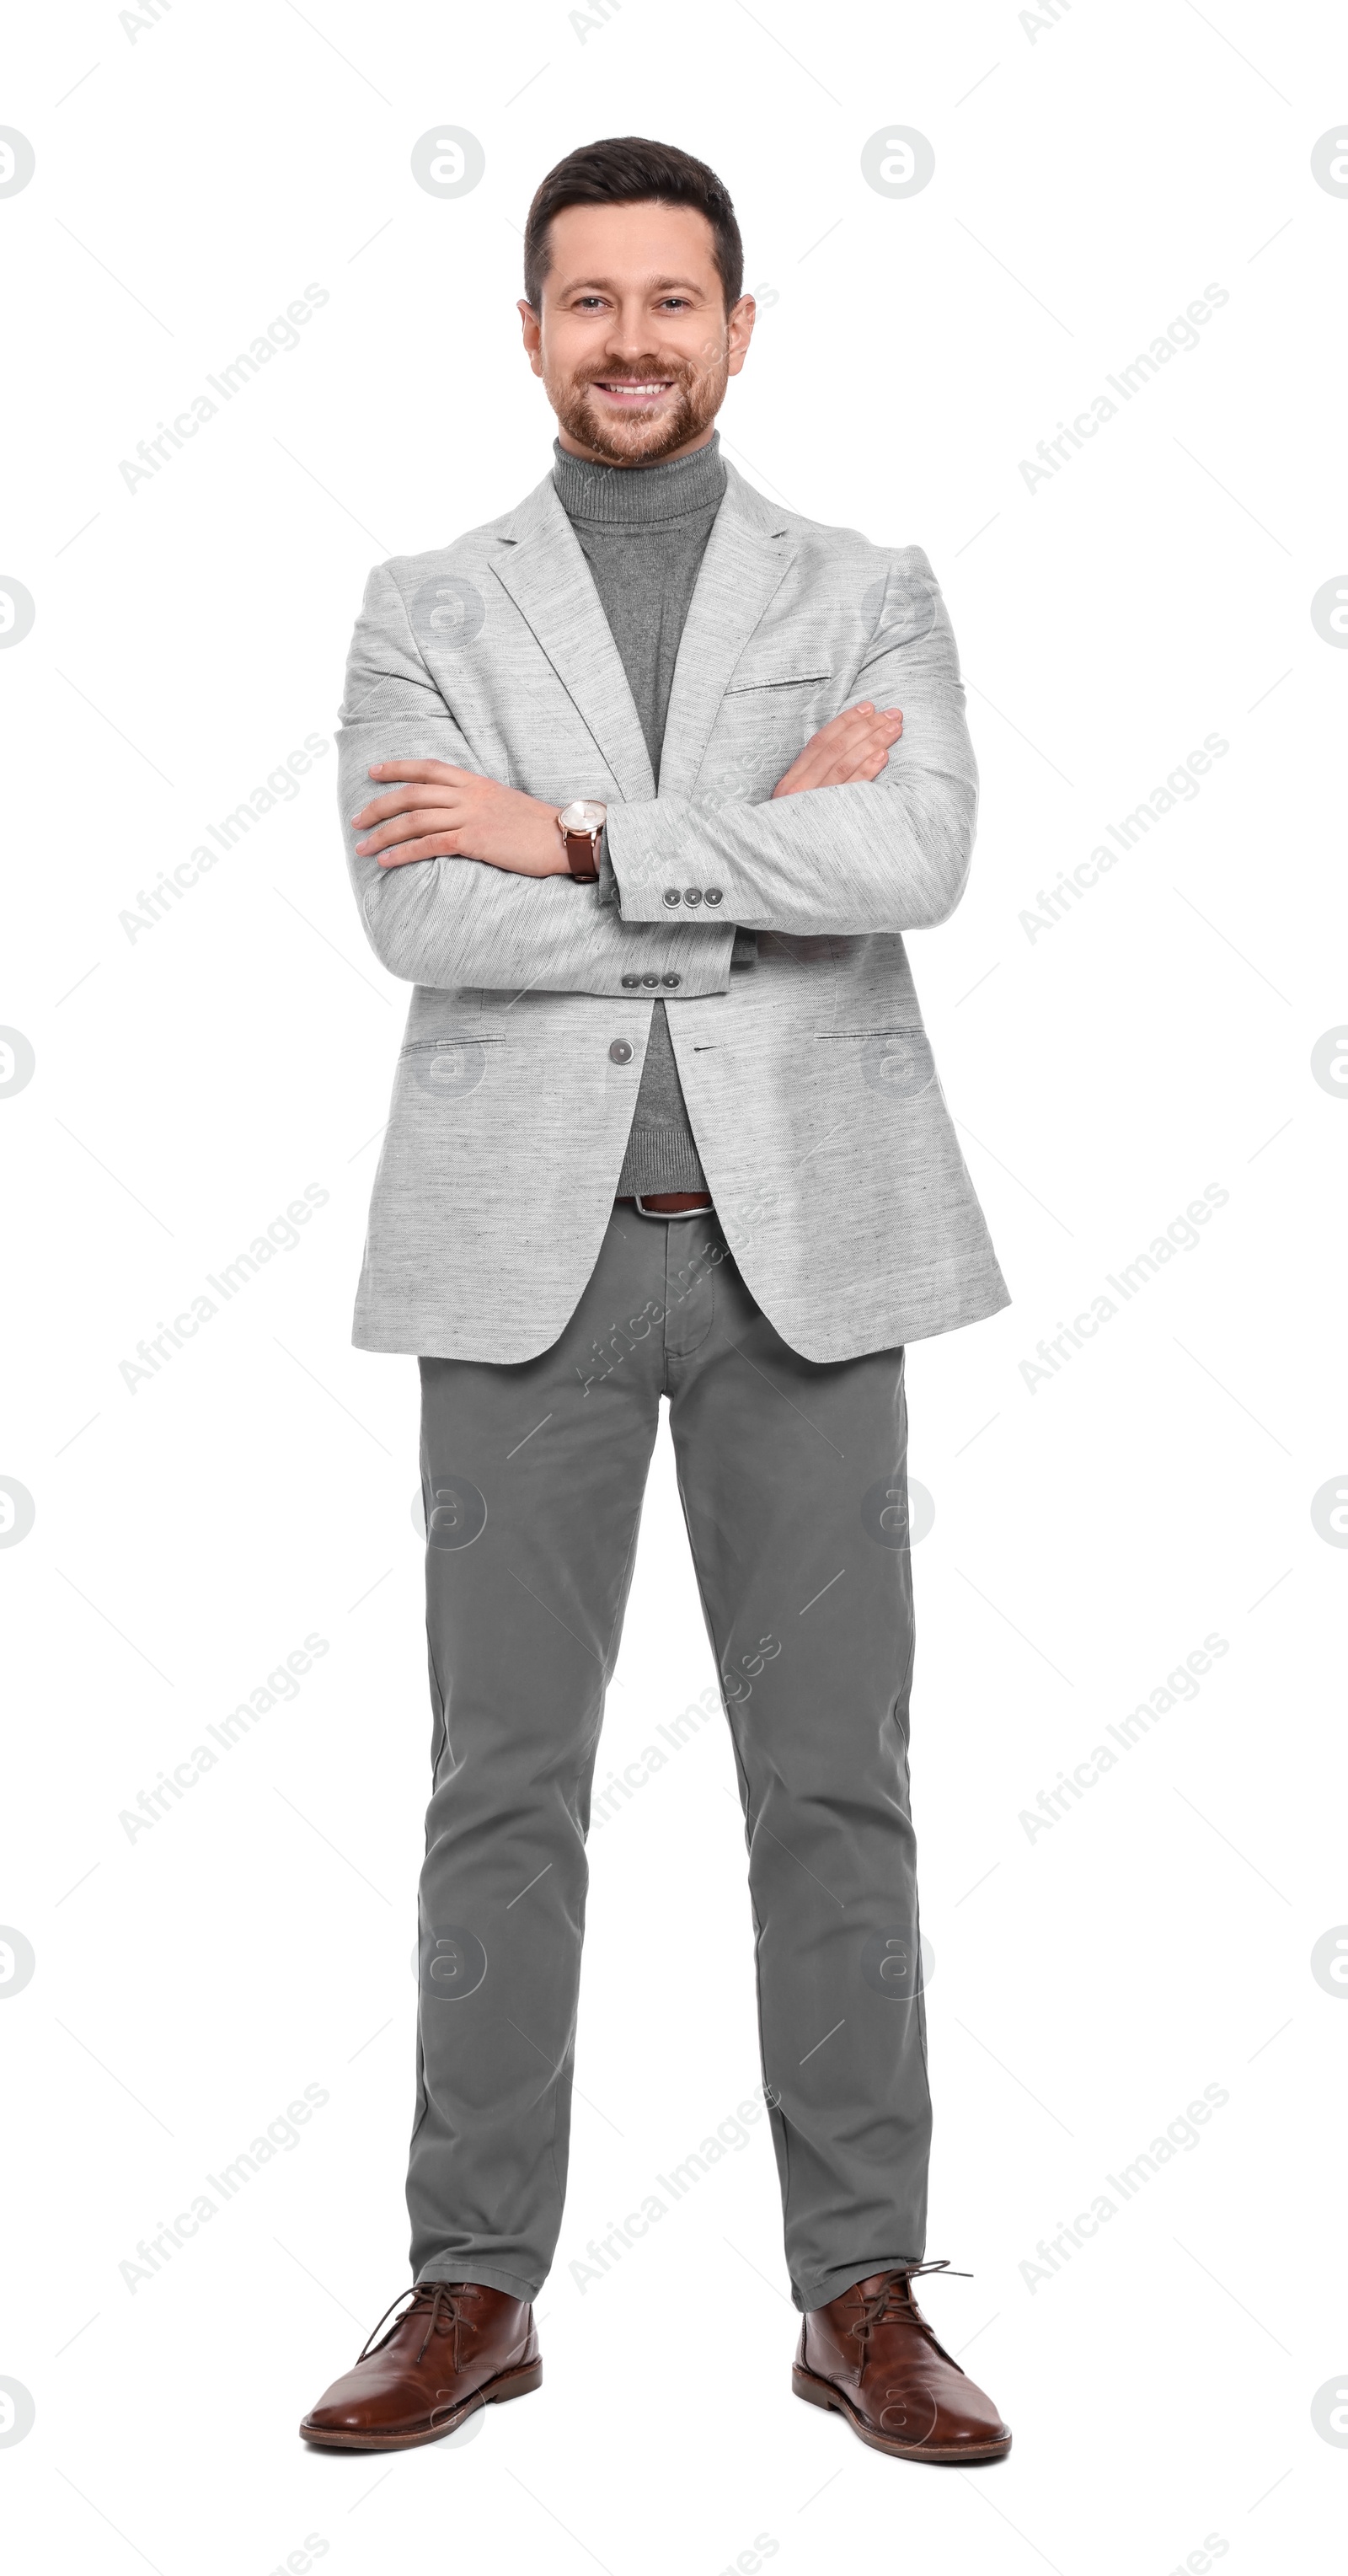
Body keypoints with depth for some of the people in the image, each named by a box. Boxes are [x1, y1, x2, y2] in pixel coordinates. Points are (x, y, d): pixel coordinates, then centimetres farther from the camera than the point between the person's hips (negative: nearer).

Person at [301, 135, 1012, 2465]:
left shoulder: (870, 596, 8)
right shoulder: (427, 613, 8)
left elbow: (917, 862, -13)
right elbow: (420, 917, -11)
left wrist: (581, 839, -15)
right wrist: (761, 851, -11)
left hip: (800, 1246, 0)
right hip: (531, 1249, 0)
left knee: (833, 1777, 3)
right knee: (504, 1779, 3)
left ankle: (862, 2296, 14)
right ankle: (475, 2289, 15)